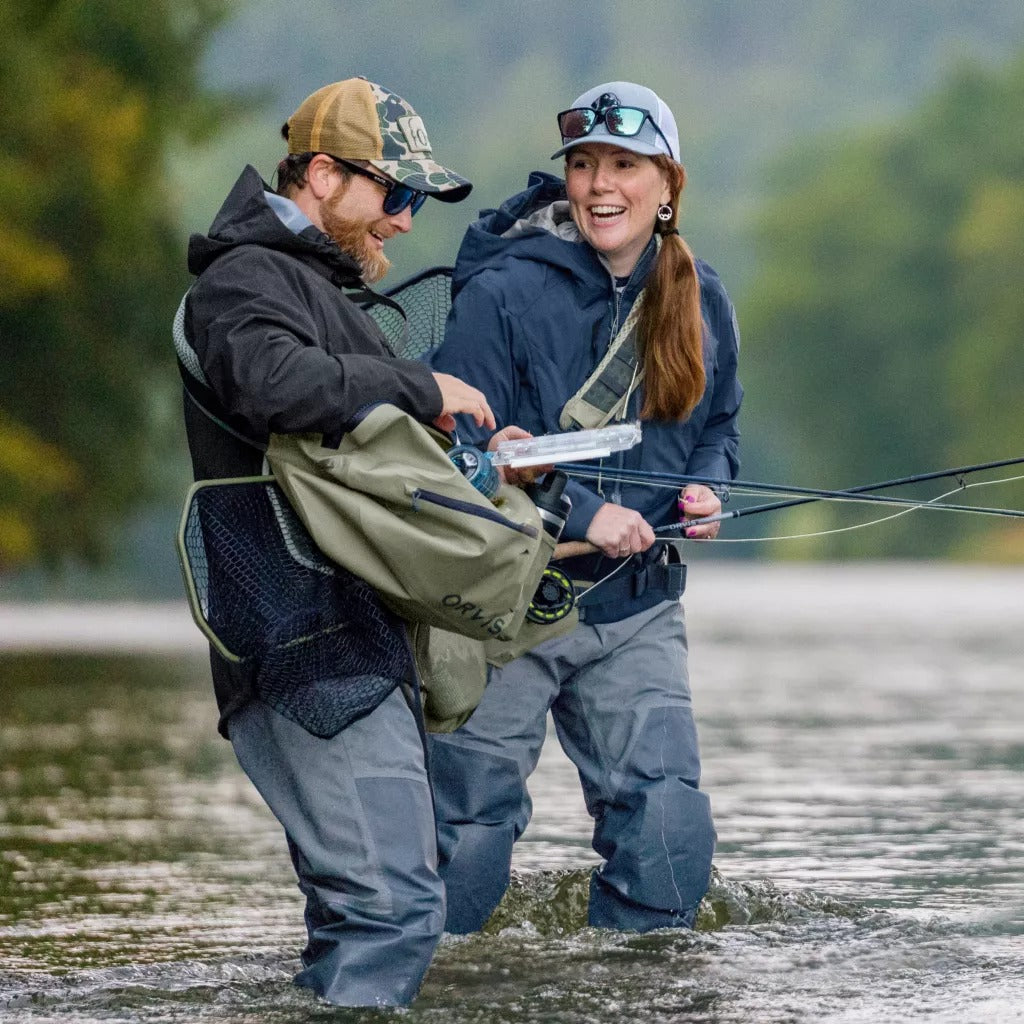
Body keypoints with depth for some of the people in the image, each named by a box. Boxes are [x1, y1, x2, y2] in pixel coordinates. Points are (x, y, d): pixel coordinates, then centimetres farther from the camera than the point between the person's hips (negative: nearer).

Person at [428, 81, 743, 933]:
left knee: (669, 831, -5)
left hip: (638, 613, 4)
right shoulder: (503, 294, -13)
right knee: (468, 836, 1)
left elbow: (717, 427, 20)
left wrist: (705, 489, -3)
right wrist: (583, 516, -23)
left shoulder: (700, 302, 4)